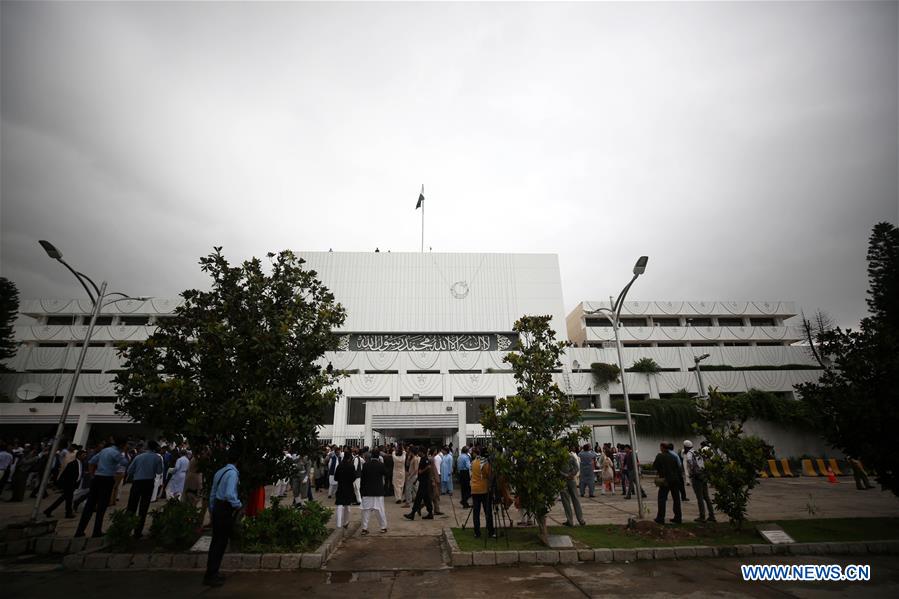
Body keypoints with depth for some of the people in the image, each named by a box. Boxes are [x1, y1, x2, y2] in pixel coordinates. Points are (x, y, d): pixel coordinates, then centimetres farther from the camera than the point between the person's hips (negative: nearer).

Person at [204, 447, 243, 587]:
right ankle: (210, 575, 10)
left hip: (218, 507, 9)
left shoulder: (219, 471, 9)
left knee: (216, 540, 17)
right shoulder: (233, 473, -19)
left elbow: (213, 493, 15)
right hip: (226, 509, -9)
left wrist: (212, 510, 25)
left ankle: (212, 572, 28)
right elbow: (230, 494, -27)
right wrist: (239, 505, -12)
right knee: (221, 542, 2)